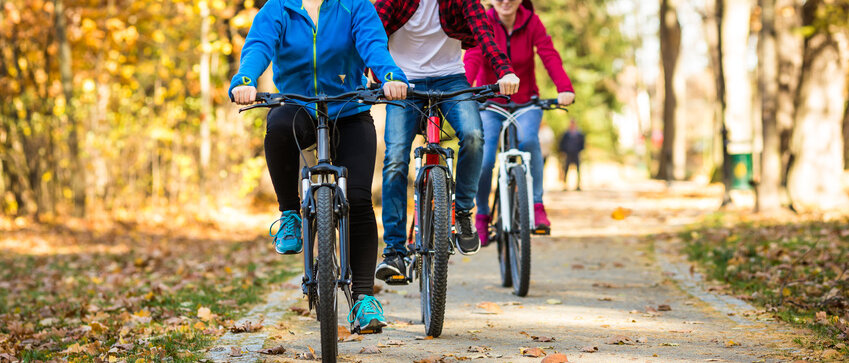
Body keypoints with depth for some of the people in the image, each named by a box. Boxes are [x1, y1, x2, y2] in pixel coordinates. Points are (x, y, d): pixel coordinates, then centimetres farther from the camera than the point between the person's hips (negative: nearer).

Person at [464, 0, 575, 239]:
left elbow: (550, 57, -18)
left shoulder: (531, 23, -6)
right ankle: (482, 215, 9)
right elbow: (472, 58, -23)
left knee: (528, 140, -30)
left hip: (525, 103, 0)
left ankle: (537, 205, -18)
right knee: (484, 160, -16)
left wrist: (565, 89, -35)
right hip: (489, 103, 0)